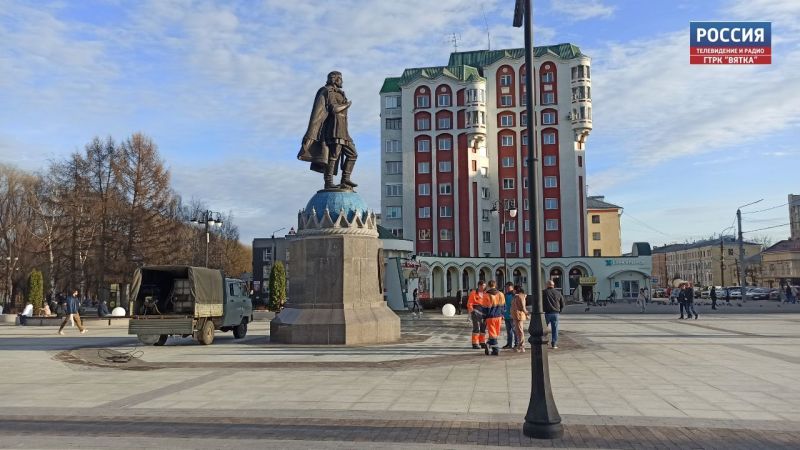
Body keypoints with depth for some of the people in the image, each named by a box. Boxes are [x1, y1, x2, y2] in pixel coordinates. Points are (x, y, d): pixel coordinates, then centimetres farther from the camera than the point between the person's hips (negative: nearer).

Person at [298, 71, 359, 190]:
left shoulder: (338, 94, 28)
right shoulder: (329, 92, -1)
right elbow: (334, 109, -15)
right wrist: (347, 104, 0)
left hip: (342, 131, 10)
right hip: (334, 127, -10)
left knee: (352, 153, 3)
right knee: (334, 154, -17)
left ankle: (345, 180, -2)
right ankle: (328, 183, -20)